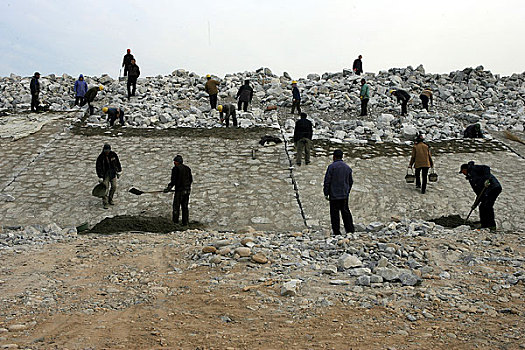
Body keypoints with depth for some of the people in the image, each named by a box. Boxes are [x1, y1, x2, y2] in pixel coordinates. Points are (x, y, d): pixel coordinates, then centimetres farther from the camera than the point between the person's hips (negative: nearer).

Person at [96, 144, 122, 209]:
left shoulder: (113, 154, -7)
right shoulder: (100, 157, -15)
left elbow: (117, 163, 6)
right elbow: (98, 168, -13)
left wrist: (119, 172, 9)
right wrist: (100, 178, -15)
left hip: (113, 173, 4)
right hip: (105, 174, -4)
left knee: (114, 187, 7)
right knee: (105, 188, -7)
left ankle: (110, 199, 27)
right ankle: (105, 203, -2)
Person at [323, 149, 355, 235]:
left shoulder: (332, 166, -9)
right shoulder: (347, 167, 10)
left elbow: (327, 181, -10)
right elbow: (351, 182, 16)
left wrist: (326, 194, -3)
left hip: (334, 195, -5)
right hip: (345, 195, 5)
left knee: (335, 213, 0)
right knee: (346, 212, 12)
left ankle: (336, 232, 1)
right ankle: (350, 230, 10)